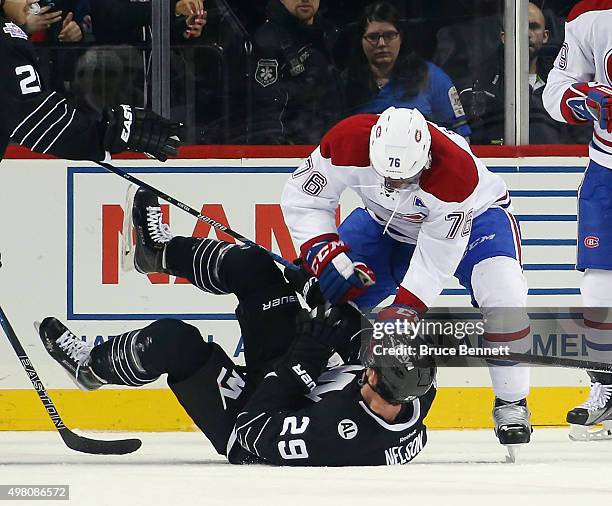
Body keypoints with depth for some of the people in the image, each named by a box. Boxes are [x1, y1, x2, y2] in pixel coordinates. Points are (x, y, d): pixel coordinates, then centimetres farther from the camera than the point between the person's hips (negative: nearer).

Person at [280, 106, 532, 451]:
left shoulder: (458, 171, -41)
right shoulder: (349, 142, -35)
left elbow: (437, 255, -33)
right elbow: (304, 197, -22)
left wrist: (406, 308, -36)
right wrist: (325, 254, -35)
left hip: (471, 215, -3)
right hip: (385, 220, 3)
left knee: (503, 294, -26)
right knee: (332, 293, -10)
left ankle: (511, 404, -11)